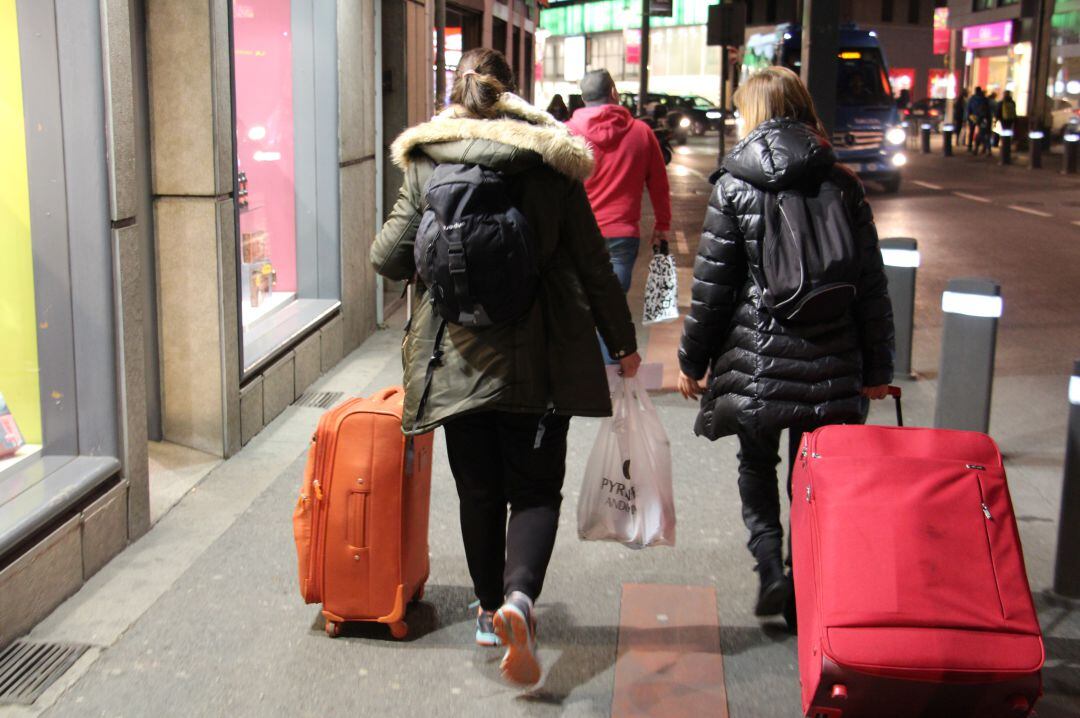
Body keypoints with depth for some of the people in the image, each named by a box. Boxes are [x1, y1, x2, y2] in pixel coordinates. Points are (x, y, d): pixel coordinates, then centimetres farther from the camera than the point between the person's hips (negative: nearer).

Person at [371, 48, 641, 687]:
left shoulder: (426, 166, -1)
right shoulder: (550, 165, -2)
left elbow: (389, 258, -2)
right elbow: (593, 265, 0)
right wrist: (623, 344, 10)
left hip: (459, 361, 1)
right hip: (540, 363, -1)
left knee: (479, 491, 16)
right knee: (536, 488, 7)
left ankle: (491, 610, 26)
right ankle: (520, 596, -16)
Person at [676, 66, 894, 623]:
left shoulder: (734, 187, -5)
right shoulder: (843, 184, 3)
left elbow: (711, 287, -4)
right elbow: (871, 285, 4)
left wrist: (692, 360, 7)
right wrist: (877, 368, 11)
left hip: (756, 358, -2)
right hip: (830, 366, 2)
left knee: (756, 464, 19)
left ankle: (771, 568, 5)